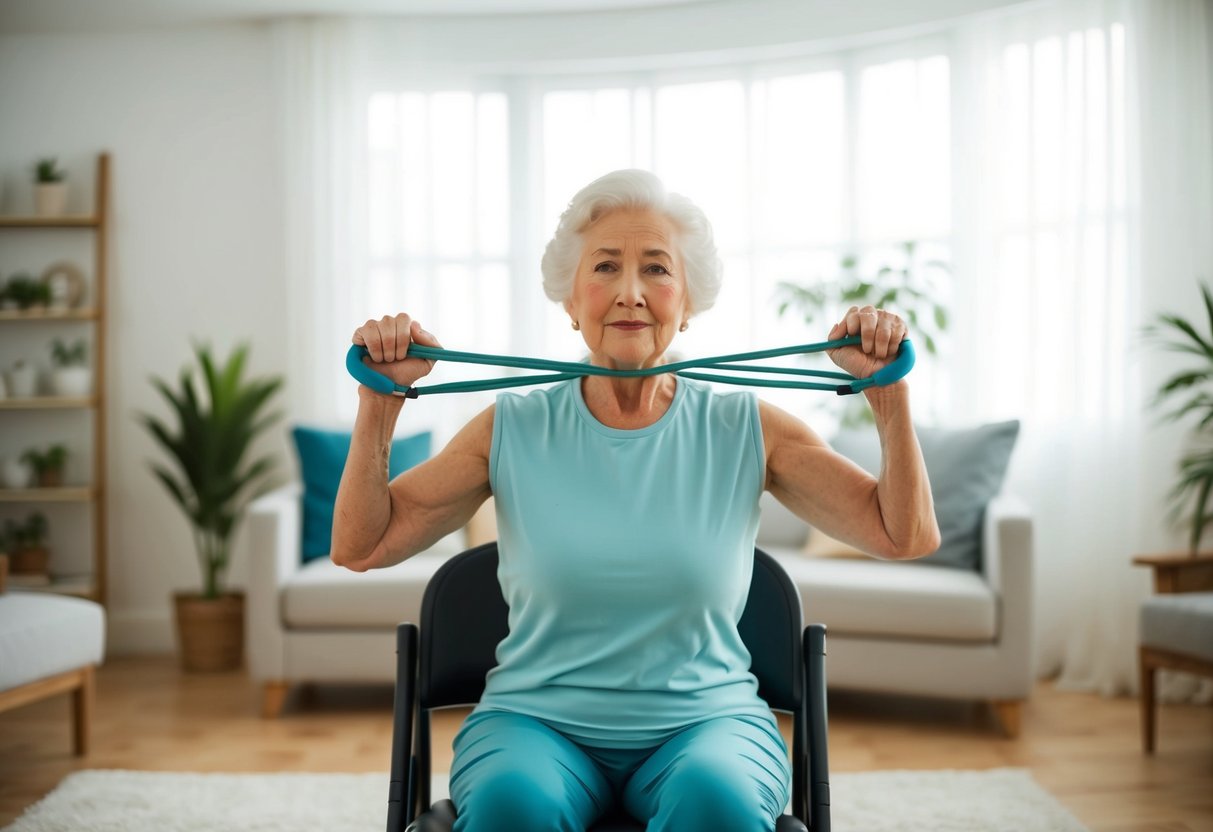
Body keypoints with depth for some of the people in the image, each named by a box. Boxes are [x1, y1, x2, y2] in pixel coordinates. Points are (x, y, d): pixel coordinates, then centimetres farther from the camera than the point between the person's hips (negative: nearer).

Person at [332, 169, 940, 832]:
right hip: (535, 721, 0)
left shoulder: (746, 431, 3)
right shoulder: (513, 430, 2)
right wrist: (381, 399, -8)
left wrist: (886, 389, -10)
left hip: (706, 721, 0)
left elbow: (907, 536, 0)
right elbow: (360, 546, 1)